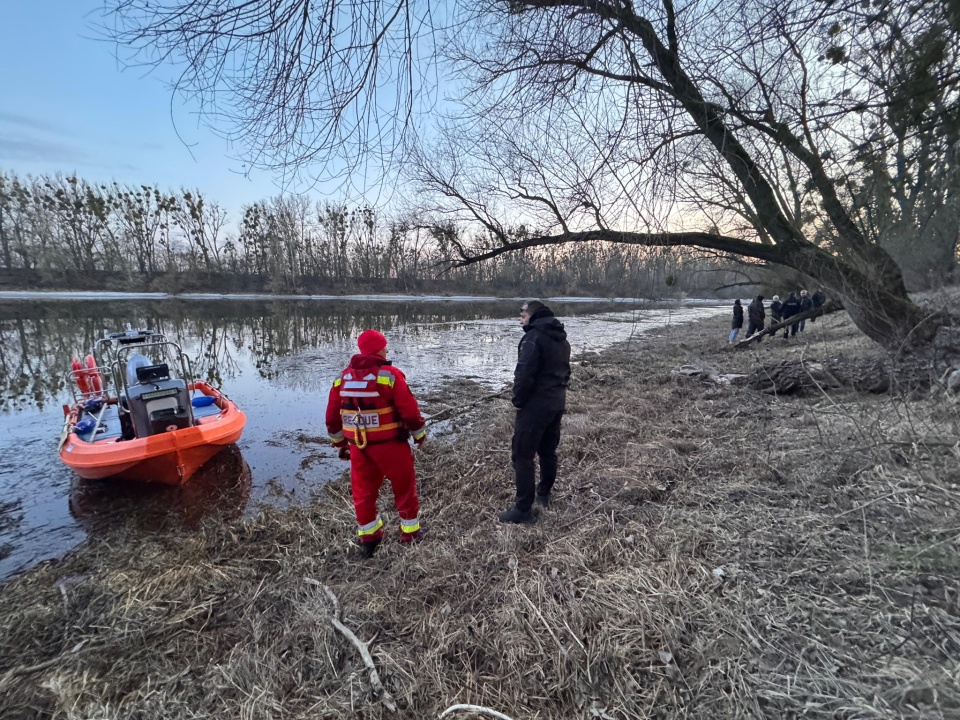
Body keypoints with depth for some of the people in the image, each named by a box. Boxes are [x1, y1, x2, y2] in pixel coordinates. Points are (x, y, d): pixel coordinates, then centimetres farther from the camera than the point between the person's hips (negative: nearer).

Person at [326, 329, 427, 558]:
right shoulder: (390, 374, -15)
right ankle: (410, 533, 27)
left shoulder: (344, 376, 3)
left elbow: (332, 414, 8)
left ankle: (367, 538, 29)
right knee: (404, 487, 14)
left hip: (358, 445, 5)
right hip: (390, 444, -4)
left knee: (363, 490, 18)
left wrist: (340, 442, 20)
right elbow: (409, 409, -15)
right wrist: (420, 433, 1)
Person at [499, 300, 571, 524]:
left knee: (522, 455, -3)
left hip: (535, 404, -9)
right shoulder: (561, 339, 14)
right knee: (548, 450, 21)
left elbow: (524, 373, -22)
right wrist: (557, 391, 16)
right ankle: (544, 494, 36)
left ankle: (523, 509, 1)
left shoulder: (534, 336, -15)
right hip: (557, 402, 9)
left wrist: (517, 399, -9)